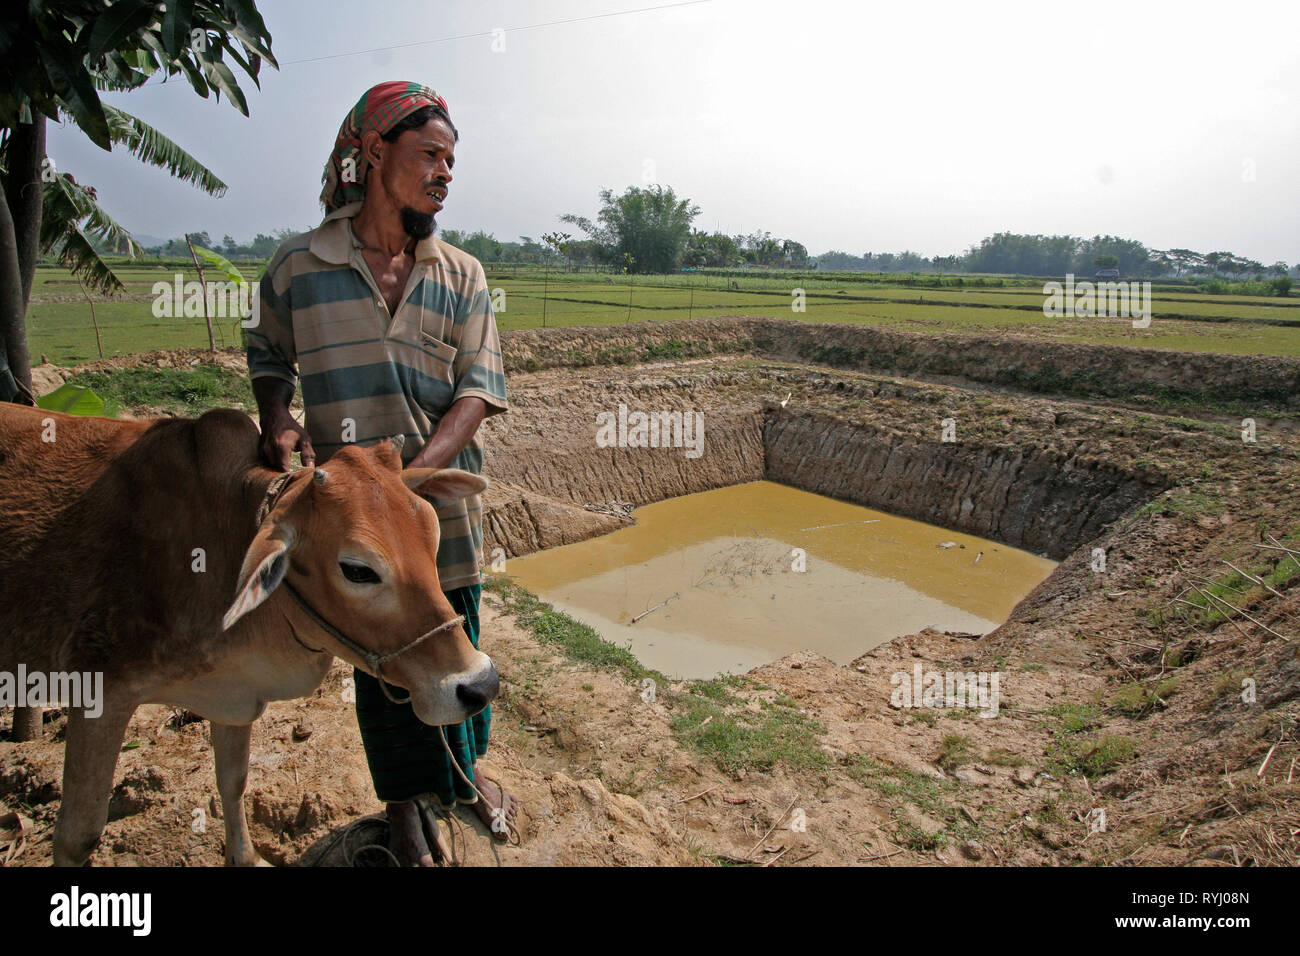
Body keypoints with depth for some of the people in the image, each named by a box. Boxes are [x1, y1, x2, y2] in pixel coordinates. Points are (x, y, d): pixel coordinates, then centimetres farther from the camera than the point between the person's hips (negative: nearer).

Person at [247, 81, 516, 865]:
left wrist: (418, 469, -23)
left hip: (446, 503, 1)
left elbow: (479, 390, -8)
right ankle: (406, 799, 38)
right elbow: (269, 358, 14)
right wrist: (279, 422, -7)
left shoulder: (462, 276, 0)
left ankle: (467, 770, 45)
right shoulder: (296, 269, -3)